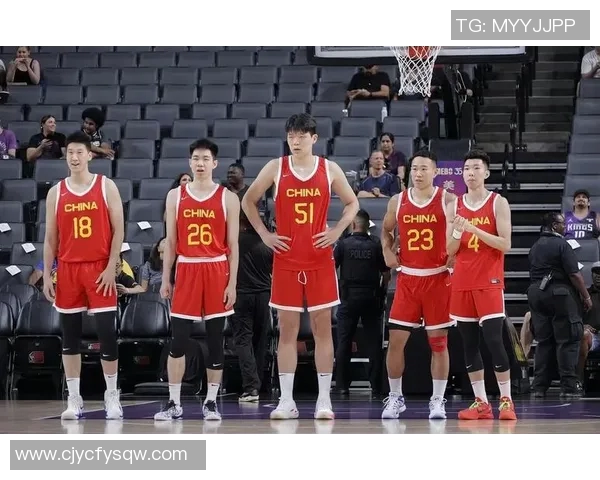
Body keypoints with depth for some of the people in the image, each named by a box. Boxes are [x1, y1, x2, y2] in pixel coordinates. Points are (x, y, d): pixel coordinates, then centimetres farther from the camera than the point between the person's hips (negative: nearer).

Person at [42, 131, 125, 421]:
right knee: (69, 336, 5)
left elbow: (118, 230, -3)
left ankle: (111, 396, 5)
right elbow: (50, 238, 9)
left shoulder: (106, 187, 0)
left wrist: (111, 267, -10)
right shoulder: (56, 193, 7)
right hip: (68, 269, 3)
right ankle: (74, 399, 10)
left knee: (107, 333, -6)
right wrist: (47, 275, 2)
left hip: (99, 268, -3)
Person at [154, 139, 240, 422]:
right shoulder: (175, 196, 7)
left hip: (217, 271, -1)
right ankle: (174, 404, 4)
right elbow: (170, 242, 9)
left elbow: (233, 245, 1)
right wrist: (166, 279, 4)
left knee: (215, 340, 3)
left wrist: (232, 283, -5)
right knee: (178, 341, -2)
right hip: (186, 271, 1)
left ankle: (211, 402, 11)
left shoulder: (228, 198, 2)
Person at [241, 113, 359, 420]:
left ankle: (324, 400, 5)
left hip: (320, 259, 0)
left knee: (322, 327, 1)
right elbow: (248, 201, 11)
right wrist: (264, 234, 2)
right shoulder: (276, 168, 0)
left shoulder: (329, 169, 1)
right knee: (287, 329, 2)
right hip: (286, 259, 0)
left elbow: (352, 203, 13)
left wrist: (337, 231, -1)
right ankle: (286, 400, 5)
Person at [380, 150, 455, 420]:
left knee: (438, 341, 1)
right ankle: (395, 398, 12)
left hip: (438, 278, -2)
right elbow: (386, 230, 21)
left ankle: (438, 400, 8)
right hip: (407, 278, 2)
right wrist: (387, 251, 5)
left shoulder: (448, 201, -5)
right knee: (396, 340, -1)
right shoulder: (398, 202, 4)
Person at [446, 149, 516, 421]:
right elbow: (450, 251, 9)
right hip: (462, 282, 5)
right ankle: (481, 403, 10)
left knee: (494, 340, -11)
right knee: (469, 344, 4)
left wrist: (475, 229, -18)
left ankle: (506, 401, -3)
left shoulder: (498, 203, -1)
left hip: (489, 282, -5)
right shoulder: (455, 205, 10)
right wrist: (457, 231, -11)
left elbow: (505, 244, -9)